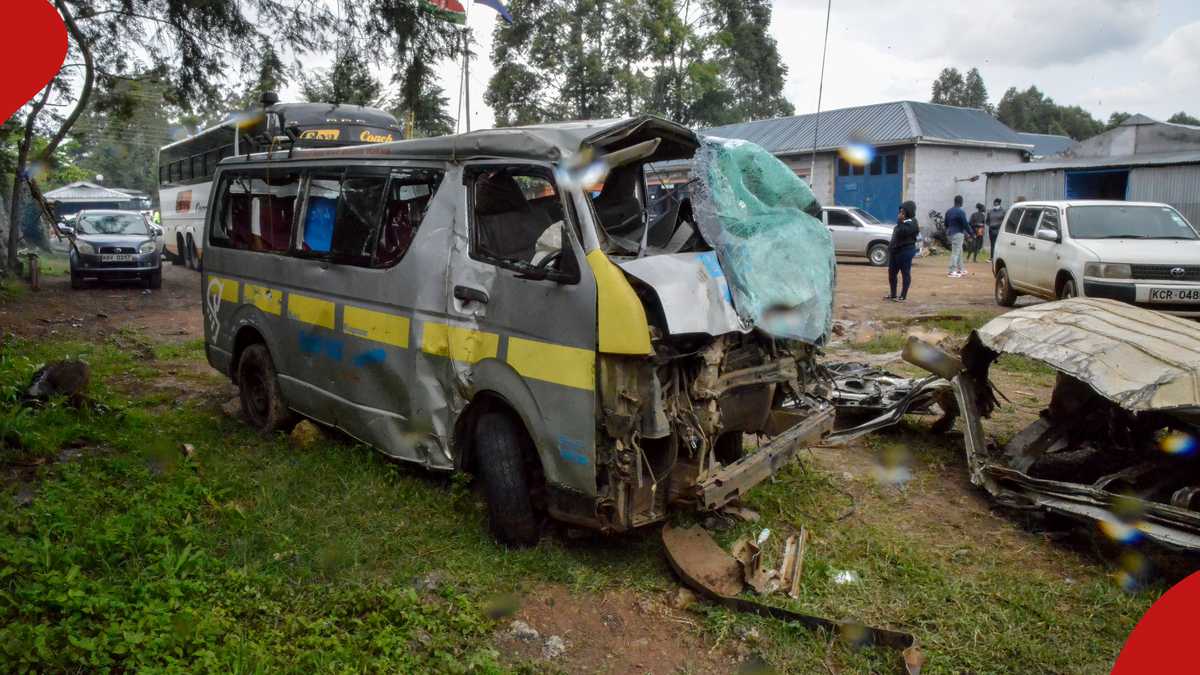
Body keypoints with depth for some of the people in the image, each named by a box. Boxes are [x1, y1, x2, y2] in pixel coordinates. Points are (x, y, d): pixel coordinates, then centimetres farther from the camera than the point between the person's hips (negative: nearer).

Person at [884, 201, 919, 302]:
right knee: (892, 273, 11)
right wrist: (890, 247, 15)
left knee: (905, 273, -2)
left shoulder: (911, 223, -11)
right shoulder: (903, 221, 18)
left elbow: (902, 232, -26)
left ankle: (903, 296, 2)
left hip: (905, 251, -10)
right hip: (895, 250, 10)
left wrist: (900, 221, -21)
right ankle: (893, 295, 20)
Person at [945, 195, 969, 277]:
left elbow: (946, 223, 19)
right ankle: (952, 271, -9)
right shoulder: (961, 212, -15)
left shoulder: (948, 211, 10)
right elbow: (965, 224, -14)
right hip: (958, 234, -9)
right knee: (956, 252, -7)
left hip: (950, 233, 9)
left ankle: (960, 269, 22)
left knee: (959, 252, 17)